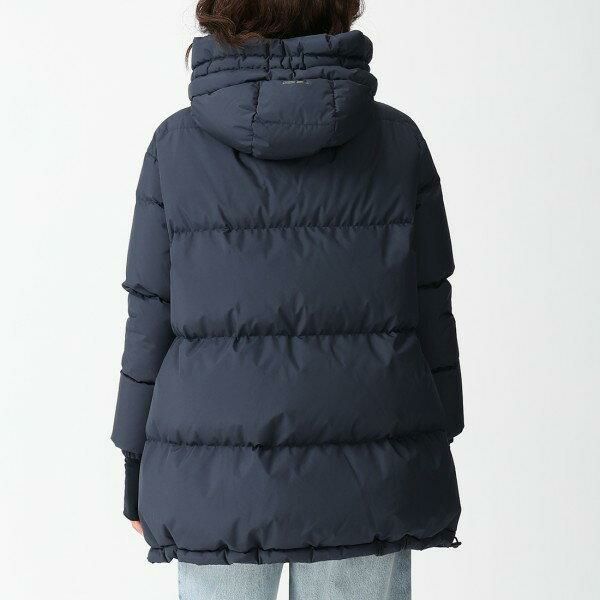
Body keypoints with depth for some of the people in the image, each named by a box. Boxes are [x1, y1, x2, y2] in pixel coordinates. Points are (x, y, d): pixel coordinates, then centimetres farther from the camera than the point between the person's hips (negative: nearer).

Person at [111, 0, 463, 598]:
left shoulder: (176, 144, -3)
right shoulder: (398, 139, -2)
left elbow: (151, 320, -2)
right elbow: (429, 312, 0)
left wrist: (138, 469, 8)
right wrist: (431, 457, 11)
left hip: (218, 480, 0)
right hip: (364, 480, 1)